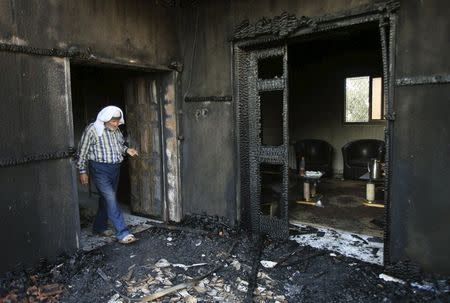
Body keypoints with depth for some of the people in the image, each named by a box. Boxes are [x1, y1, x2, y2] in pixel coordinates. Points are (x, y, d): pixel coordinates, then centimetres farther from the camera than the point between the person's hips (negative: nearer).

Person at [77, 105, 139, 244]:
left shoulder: (116, 130, 8)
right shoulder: (92, 129, -11)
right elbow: (82, 151, -7)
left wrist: (127, 150, 1)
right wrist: (82, 171, -6)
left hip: (115, 169, 7)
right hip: (100, 170, -7)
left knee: (107, 199, 16)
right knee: (111, 200, -12)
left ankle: (99, 226, 34)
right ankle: (122, 233, -10)